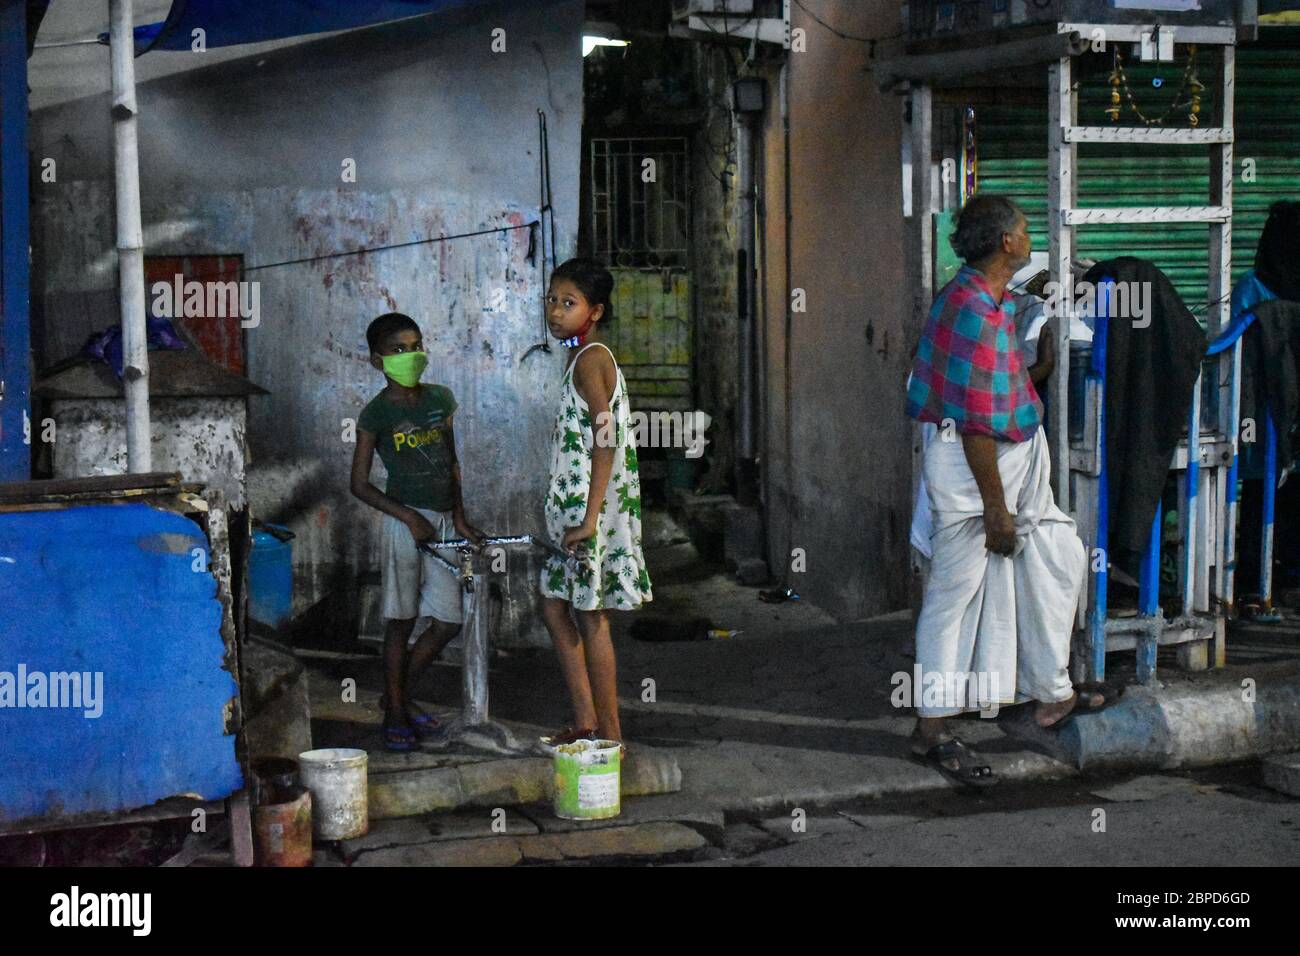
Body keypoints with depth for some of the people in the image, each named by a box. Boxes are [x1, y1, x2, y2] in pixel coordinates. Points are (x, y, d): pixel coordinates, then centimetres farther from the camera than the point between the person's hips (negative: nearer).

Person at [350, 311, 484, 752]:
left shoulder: (440, 399, 9)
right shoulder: (377, 413, -7)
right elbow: (359, 484, -6)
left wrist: (460, 518, 8)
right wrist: (410, 517, -14)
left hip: (443, 521, 6)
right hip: (404, 521, -6)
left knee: (448, 621, 6)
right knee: (401, 619, 1)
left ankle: (400, 695, 24)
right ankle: (394, 714, 11)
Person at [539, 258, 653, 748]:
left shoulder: (589, 359, -14)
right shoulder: (583, 357, 15)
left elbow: (606, 441, -21)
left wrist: (590, 518, -24)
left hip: (592, 505, -10)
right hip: (574, 507, 10)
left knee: (590, 616, -3)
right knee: (554, 604, 15)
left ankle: (609, 734, 5)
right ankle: (585, 722, 20)